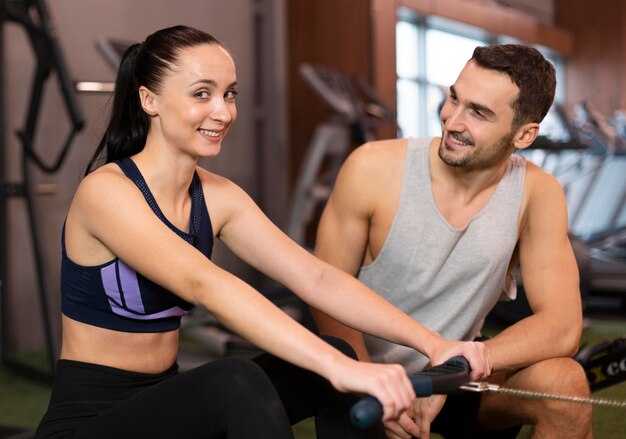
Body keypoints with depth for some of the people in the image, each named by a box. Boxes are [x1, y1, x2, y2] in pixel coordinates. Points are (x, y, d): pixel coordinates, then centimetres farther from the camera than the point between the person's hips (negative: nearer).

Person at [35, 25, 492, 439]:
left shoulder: (218, 197, 2)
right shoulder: (105, 191, -18)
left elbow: (316, 277, -9)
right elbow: (204, 285, -35)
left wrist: (433, 343, -20)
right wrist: (339, 368, -45)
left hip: (164, 402, 7)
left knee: (335, 361, -9)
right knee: (238, 383, -33)